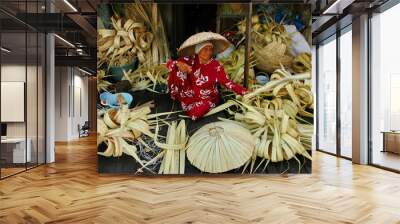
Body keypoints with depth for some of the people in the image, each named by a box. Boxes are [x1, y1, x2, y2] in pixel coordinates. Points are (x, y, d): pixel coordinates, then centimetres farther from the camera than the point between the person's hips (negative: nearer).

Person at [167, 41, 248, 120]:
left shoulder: (215, 66, -13)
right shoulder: (191, 60, -10)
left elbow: (228, 82, -16)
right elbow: (169, 63, -16)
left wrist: (245, 92, -28)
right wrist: (179, 64, -40)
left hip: (207, 98, -1)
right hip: (189, 95, 1)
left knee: (195, 113, -32)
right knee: (179, 70, -20)